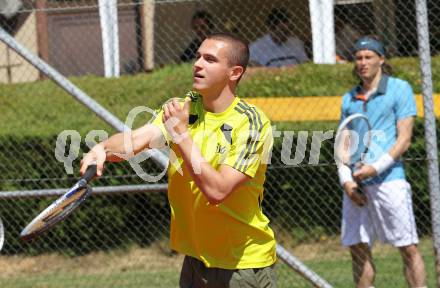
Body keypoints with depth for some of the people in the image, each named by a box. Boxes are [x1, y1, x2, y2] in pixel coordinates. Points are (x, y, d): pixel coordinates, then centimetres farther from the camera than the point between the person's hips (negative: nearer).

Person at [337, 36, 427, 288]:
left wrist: (375, 168, -14)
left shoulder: (399, 89, 2)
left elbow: (404, 140, -4)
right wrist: (346, 179, 0)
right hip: (356, 185, 5)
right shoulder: (349, 99, 17)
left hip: (388, 180, -5)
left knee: (408, 248, -5)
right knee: (359, 249, 4)